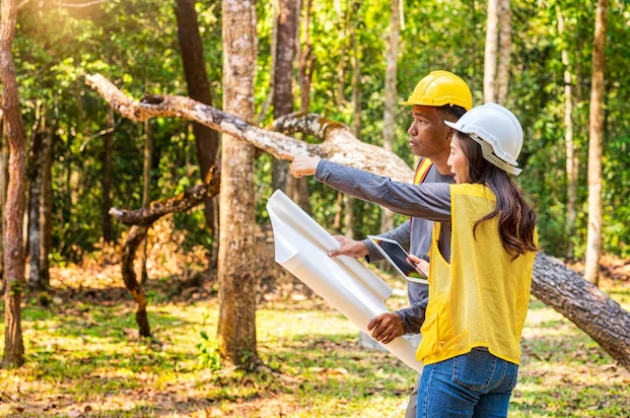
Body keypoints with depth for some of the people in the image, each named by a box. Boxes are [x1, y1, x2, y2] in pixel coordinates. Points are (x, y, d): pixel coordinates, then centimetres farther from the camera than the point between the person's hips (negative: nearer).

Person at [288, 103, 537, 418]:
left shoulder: (463, 200, -8)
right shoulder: (521, 217, 11)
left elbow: (385, 191, -5)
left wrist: (320, 168, 3)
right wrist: (438, 270, 26)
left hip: (459, 355, -7)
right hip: (505, 362, 7)